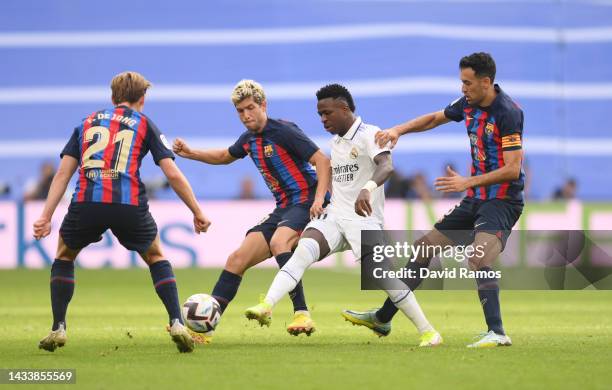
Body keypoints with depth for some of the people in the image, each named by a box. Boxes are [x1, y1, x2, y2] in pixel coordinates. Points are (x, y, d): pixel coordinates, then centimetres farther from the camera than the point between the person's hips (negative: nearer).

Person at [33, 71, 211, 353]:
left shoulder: (87, 123, 24)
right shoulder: (145, 124, 18)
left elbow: (63, 173, 15)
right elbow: (173, 175, 10)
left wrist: (46, 217, 11)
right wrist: (198, 214, 19)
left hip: (86, 202, 1)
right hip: (129, 204, -1)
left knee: (64, 258, 28)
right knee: (156, 258, 24)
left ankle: (58, 329, 17)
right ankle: (177, 323, 8)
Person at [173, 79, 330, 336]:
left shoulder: (284, 131, -13)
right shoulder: (249, 139, 12)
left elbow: (322, 161, -18)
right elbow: (225, 156, 35)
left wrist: (319, 199, -30)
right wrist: (190, 153, 22)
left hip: (306, 202, -8)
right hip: (283, 209, 8)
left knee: (278, 242, -37)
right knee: (237, 259, 1)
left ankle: (301, 314, -41)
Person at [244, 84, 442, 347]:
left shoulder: (369, 135, -9)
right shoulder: (335, 142, 17)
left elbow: (386, 166, -29)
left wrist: (367, 189, -47)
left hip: (364, 218, -6)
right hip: (334, 217, 6)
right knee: (304, 249, -22)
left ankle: (428, 332, -2)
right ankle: (267, 307, -38)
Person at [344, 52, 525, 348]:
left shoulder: (508, 113, -21)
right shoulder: (468, 104, 3)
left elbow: (512, 169, -24)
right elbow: (435, 118, 23)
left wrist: (467, 182, -26)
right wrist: (399, 130, 8)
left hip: (501, 201, -9)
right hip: (475, 200, 9)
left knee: (478, 258, -31)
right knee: (425, 246, 12)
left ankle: (497, 333, -31)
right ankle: (383, 316, 21)